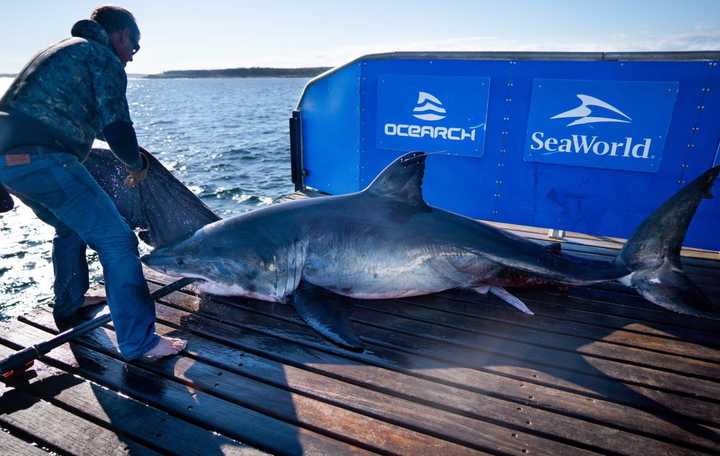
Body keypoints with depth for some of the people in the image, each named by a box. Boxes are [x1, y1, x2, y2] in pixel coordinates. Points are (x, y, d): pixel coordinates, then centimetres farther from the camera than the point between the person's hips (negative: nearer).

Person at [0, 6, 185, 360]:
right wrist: (137, 165, 10)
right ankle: (139, 341, -11)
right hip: (41, 158, -10)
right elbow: (116, 128, -8)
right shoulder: (104, 58, 1)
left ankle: (69, 305, 43)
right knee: (115, 239, -11)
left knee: (70, 227, 28)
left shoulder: (62, 51, 29)